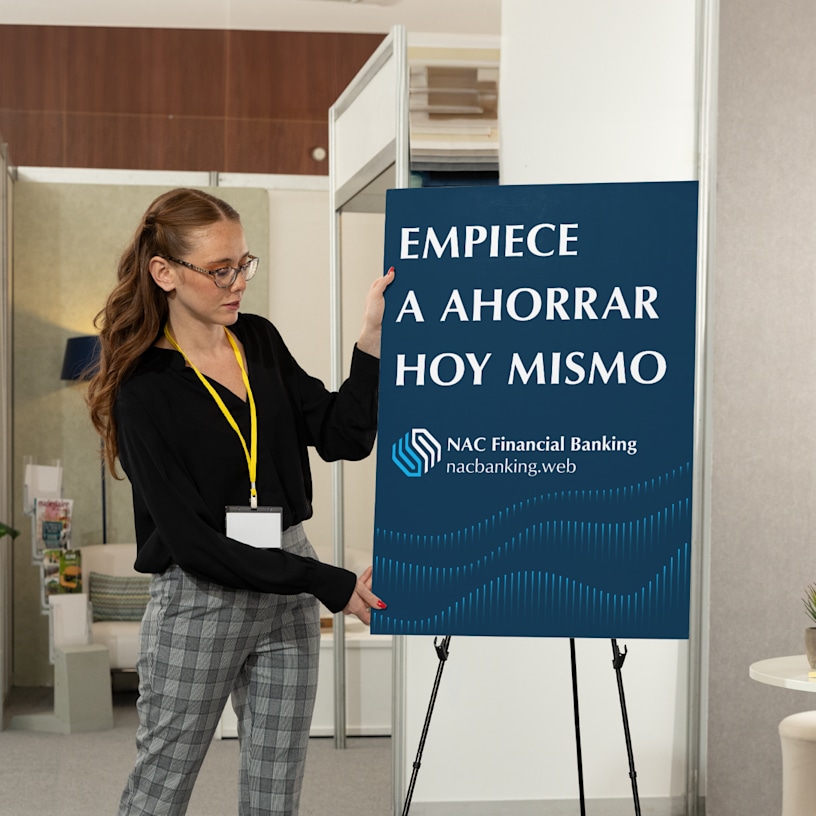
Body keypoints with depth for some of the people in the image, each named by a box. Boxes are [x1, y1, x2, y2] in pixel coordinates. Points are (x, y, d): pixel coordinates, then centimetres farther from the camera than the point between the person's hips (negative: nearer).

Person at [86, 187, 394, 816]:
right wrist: (329, 583, -20)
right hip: (198, 599, -5)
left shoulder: (260, 341, 5)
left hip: (288, 598, 5)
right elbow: (191, 540, -18)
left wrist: (373, 337, -9)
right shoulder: (146, 387, -13)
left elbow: (344, 437, 3)